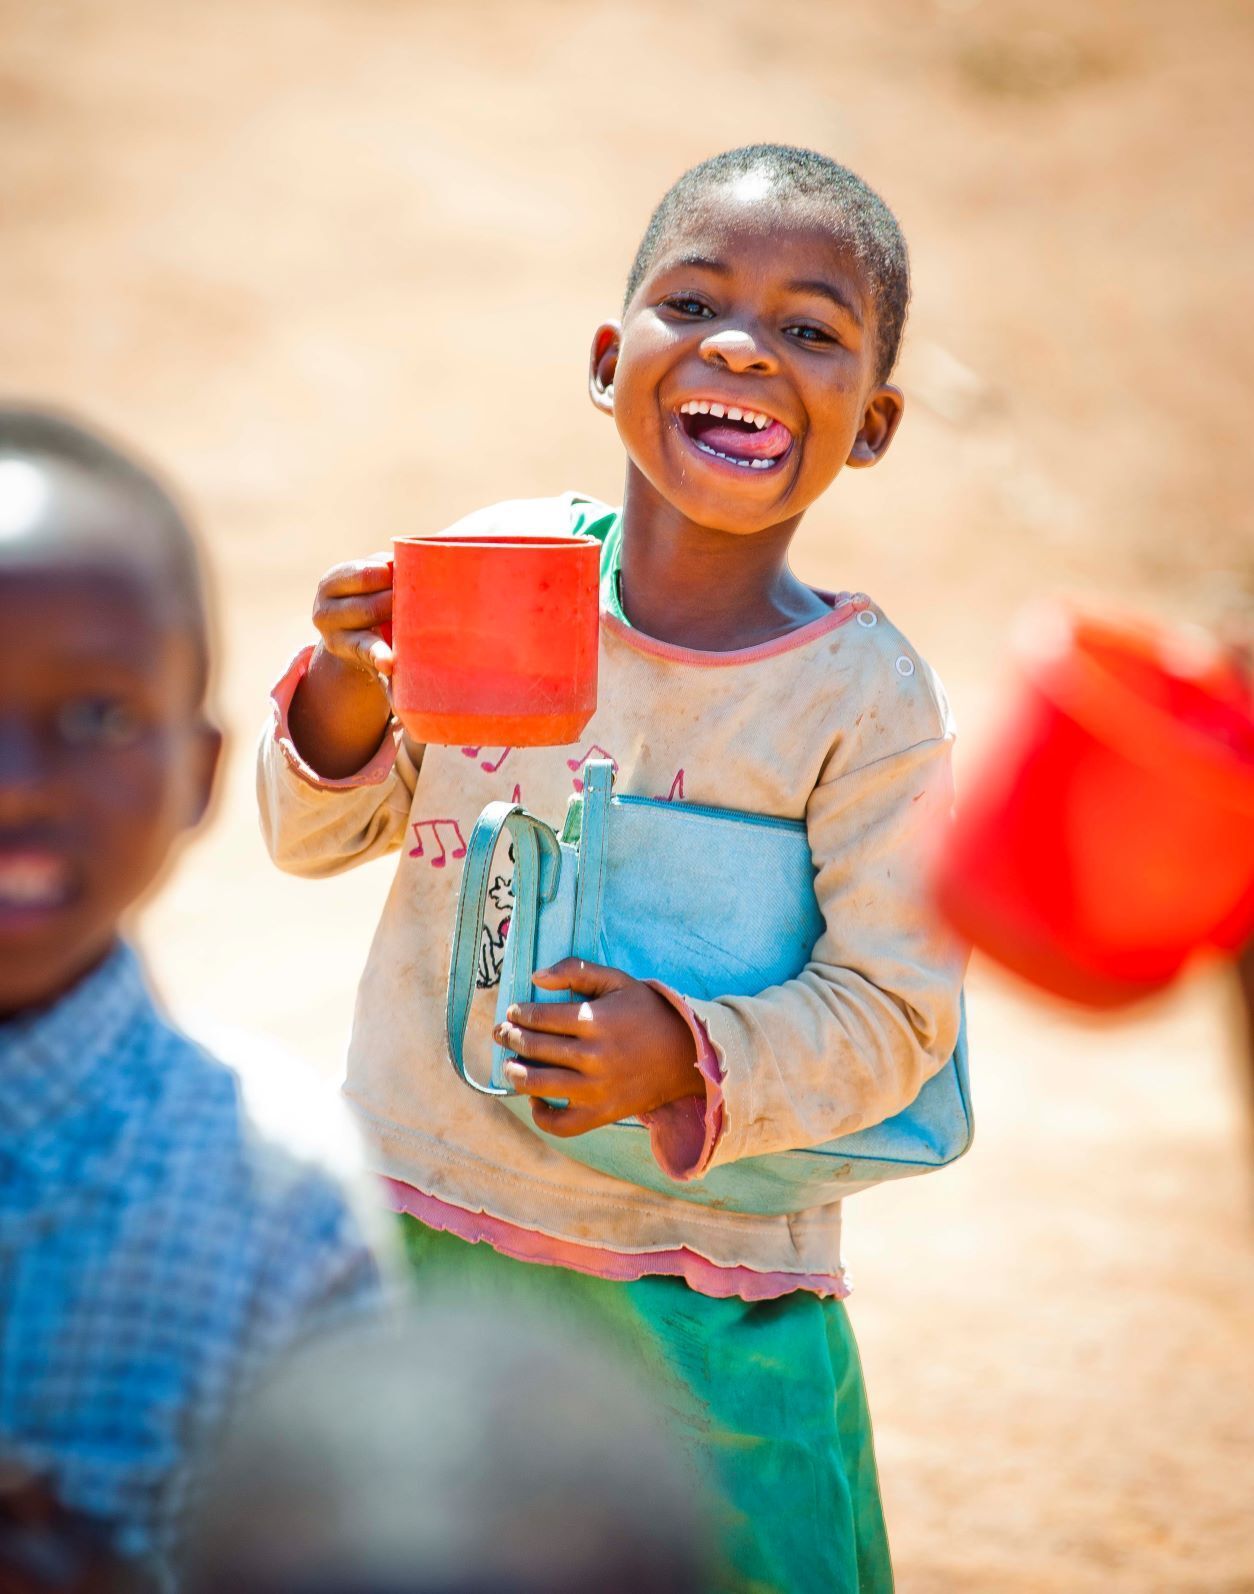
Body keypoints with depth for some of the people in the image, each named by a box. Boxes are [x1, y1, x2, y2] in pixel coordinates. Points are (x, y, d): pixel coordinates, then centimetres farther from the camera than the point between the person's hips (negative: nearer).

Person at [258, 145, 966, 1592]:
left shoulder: (865, 696, -13)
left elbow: (894, 1010, -11)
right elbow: (315, 834, 4)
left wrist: (692, 1063, -27)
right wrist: (352, 686, -16)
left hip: (695, 1293, -3)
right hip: (407, 1224, 3)